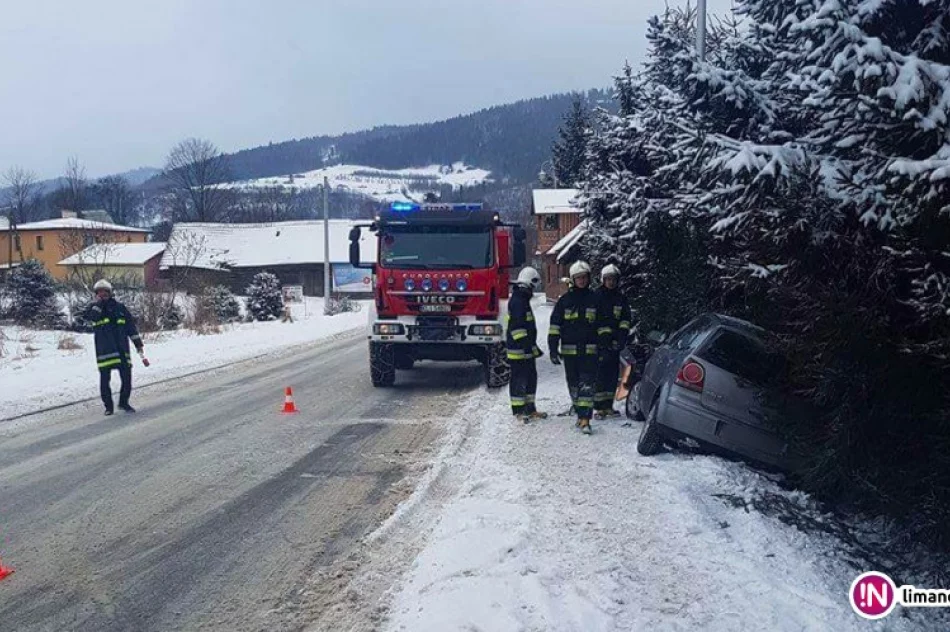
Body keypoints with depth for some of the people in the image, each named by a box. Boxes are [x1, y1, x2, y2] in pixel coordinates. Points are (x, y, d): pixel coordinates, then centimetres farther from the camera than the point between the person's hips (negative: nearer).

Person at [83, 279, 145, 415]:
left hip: (122, 349, 1)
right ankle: (108, 406, 14)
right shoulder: (94, 308, 8)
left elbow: (131, 326, 12)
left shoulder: (119, 307, 10)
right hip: (104, 351, -1)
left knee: (127, 378, 2)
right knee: (105, 380, 1)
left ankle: (124, 402, 20)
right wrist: (98, 303, -15)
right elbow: (87, 316, -16)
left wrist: (138, 343, 9)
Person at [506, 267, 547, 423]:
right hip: (518, 350, -10)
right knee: (519, 379, -2)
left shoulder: (523, 300, 17)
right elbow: (517, 326, -23)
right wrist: (526, 344, -25)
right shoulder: (517, 301, -16)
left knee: (531, 378, 14)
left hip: (527, 348, 10)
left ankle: (530, 408, 22)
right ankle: (518, 410, 5)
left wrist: (532, 344, 28)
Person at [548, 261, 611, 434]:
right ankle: (580, 413, 24)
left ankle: (585, 419, -13)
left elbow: (601, 324, 15)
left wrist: (605, 340, 4)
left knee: (587, 384, -10)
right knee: (573, 384, 10)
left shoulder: (594, 299, 6)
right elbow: (555, 324, 2)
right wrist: (553, 348, -5)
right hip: (569, 349, 1)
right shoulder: (565, 300, 3)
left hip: (590, 350, -1)